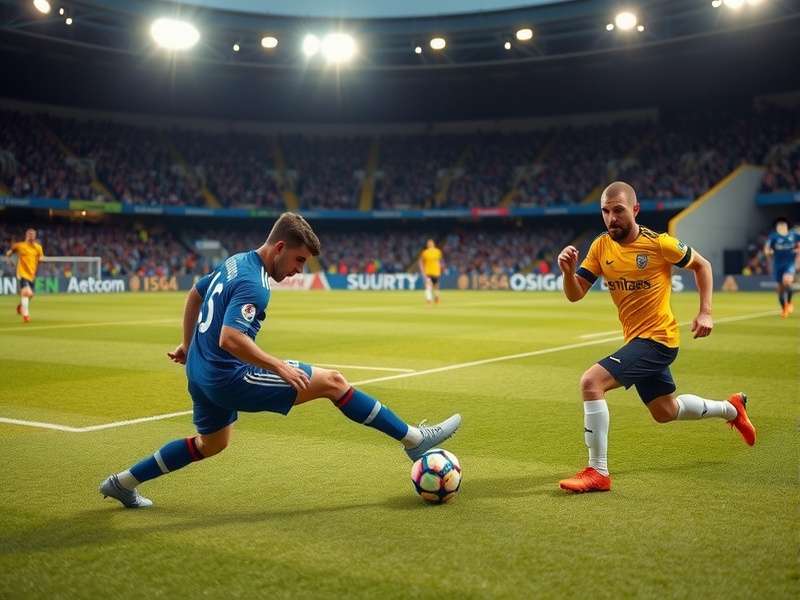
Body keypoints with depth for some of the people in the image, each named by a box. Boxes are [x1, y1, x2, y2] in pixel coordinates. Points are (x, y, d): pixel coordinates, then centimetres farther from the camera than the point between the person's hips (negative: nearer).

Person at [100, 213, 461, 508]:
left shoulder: (235, 263, 10)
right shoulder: (253, 284, -21)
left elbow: (194, 294, 24)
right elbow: (231, 338, -33)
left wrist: (189, 344, 31)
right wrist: (280, 367, -28)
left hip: (200, 372, 10)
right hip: (228, 378, -10)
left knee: (212, 443, 30)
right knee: (331, 381, -9)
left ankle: (122, 483, 33)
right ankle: (414, 440, -5)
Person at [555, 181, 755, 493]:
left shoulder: (659, 243, -14)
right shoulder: (600, 247, 0)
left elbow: (701, 265, 2)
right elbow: (574, 295, -2)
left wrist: (705, 312, -5)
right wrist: (568, 271, -23)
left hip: (657, 339, -7)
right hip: (636, 339, 7)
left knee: (591, 382, -24)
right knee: (665, 411, 23)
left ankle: (597, 472, -16)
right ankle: (731, 408, 49)